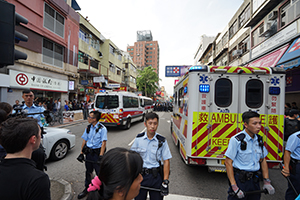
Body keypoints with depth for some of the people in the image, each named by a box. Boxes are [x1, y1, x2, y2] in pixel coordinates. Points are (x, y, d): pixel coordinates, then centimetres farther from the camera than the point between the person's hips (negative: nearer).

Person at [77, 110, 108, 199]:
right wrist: (81, 153, 8)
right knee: (88, 171, 20)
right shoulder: (88, 128, 5)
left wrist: (100, 156, -21)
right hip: (88, 153, 6)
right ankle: (87, 188, 40)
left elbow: (103, 143, -16)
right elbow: (84, 141, 10)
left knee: (99, 173, 5)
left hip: (97, 153, -5)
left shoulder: (102, 128, -14)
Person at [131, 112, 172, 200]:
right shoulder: (139, 139, -5)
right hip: (140, 175, 1)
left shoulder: (162, 141, -9)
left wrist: (165, 182, -9)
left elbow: (166, 161, -6)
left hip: (156, 176, -1)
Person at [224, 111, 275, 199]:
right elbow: (228, 162, -16)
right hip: (239, 179, -6)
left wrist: (267, 182, 7)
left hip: (255, 181, 6)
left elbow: (263, 160, 13)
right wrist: (234, 187, -17)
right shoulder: (236, 140, -17)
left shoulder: (259, 139, 3)